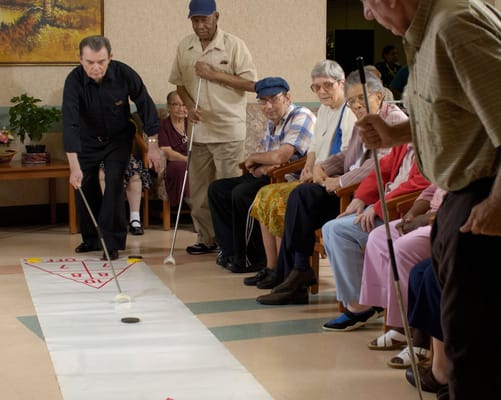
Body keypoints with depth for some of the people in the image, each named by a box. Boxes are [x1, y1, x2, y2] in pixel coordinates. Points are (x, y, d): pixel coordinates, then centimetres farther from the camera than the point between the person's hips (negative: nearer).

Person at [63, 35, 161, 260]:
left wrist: (152, 144, -14)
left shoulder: (125, 74, -25)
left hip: (118, 138, -1)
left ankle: (112, 242, -8)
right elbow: (69, 123, -36)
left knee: (114, 183, -14)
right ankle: (91, 239, 21)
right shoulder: (74, 81, -29)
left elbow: (145, 106, -12)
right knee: (85, 186, 3)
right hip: (87, 140, 1)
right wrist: (74, 167, -45)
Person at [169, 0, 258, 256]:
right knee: (199, 188, 10)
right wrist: (189, 105, -4)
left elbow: (251, 83, -11)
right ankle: (206, 238, 22)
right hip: (199, 129, 5)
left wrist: (214, 74, -16)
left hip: (228, 130, -5)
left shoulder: (234, 45, -7)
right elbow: (179, 83, 15)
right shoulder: (185, 47, 7)